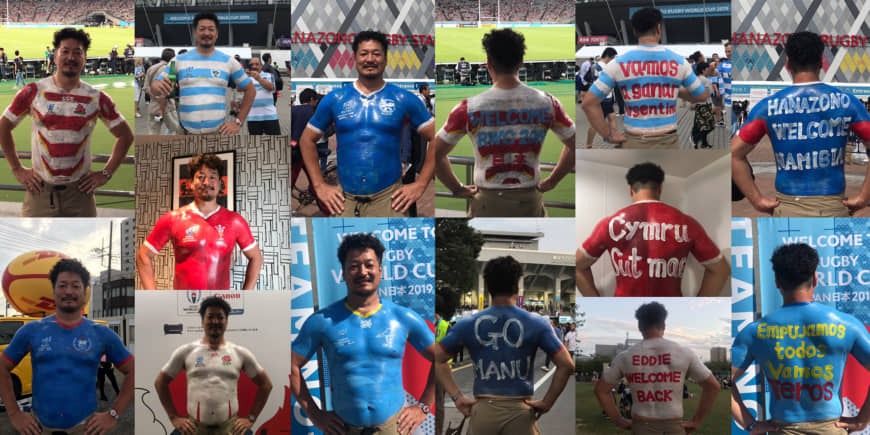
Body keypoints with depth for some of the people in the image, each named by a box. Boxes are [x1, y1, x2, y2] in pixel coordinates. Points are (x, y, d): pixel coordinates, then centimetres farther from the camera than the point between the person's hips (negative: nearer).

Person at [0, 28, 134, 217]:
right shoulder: (32, 92, 0)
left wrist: (106, 173, 5)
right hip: (40, 192, -1)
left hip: (80, 193, 1)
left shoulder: (97, 99, 2)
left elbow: (125, 136, 12)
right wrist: (17, 169, 6)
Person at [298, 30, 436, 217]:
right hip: (345, 200, 1)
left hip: (388, 199, -1)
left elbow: (436, 139, 6)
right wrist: (319, 186, 8)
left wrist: (420, 185, -1)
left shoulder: (404, 100, 4)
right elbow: (307, 140, 16)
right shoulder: (334, 99, 8)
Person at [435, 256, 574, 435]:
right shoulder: (536, 324, -2)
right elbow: (566, 365, -7)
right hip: (520, 413, -2)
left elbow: (437, 359, 7)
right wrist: (546, 402, -1)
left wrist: (457, 397, 6)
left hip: (482, 413, 2)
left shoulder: (469, 324, 4)